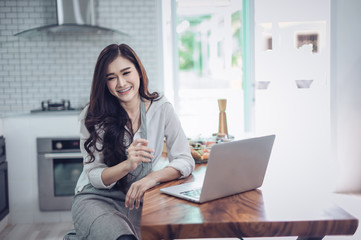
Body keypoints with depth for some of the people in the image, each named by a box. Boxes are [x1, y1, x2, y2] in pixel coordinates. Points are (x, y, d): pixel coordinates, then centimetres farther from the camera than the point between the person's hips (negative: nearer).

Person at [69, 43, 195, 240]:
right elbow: (94, 177, -5)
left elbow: (185, 161, -4)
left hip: (140, 201, 2)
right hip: (96, 199, -2)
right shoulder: (93, 116, -4)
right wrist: (128, 165, -26)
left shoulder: (161, 109, -1)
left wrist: (153, 177, -24)